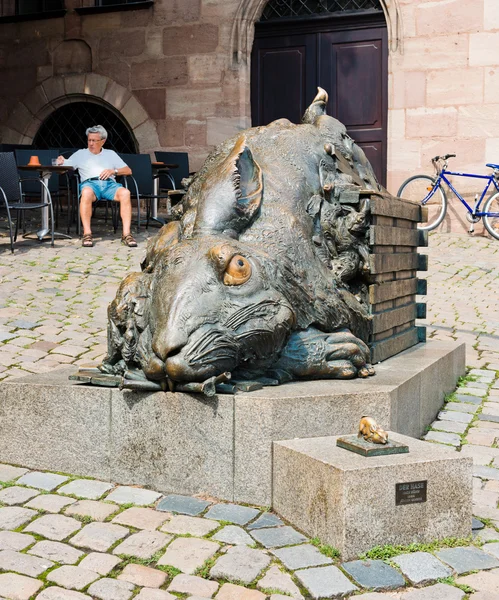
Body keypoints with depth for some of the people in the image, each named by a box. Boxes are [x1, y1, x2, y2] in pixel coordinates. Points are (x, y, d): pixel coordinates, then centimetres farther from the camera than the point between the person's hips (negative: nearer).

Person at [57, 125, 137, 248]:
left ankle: (126, 234, -36)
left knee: (125, 193, -33)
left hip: (109, 184, 1)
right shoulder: (81, 154, 25)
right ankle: (87, 234, -38)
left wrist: (114, 171, 2)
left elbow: (128, 171, 21)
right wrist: (60, 163, -6)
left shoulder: (110, 154, 28)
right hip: (90, 183, -1)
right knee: (87, 192, -41)